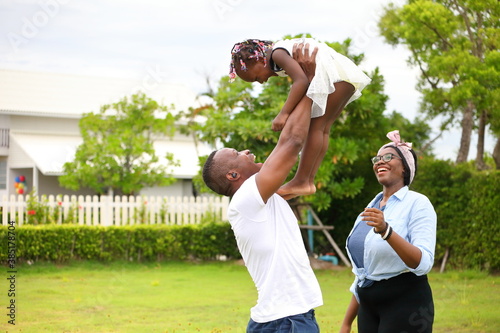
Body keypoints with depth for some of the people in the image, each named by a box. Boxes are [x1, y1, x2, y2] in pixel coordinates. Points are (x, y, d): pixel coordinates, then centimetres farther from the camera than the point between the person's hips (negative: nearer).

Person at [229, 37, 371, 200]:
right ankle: (309, 181, 5)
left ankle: (301, 181, -12)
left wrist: (283, 113, -31)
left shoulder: (278, 54, -15)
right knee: (323, 128, 7)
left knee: (316, 125, -11)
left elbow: (302, 80, -28)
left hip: (338, 74, -11)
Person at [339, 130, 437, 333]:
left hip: (405, 304, -7)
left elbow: (423, 263, -21)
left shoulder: (417, 203, -7)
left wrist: (386, 231, -33)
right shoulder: (371, 208, 12)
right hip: (369, 307, 7)